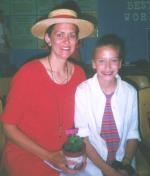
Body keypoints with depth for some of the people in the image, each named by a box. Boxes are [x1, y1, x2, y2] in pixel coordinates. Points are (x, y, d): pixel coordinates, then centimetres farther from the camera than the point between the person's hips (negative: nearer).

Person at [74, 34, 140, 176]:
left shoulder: (130, 92, -6)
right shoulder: (83, 91, -11)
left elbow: (133, 133, 0)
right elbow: (82, 135, -10)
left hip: (122, 162, 1)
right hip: (93, 163, -1)